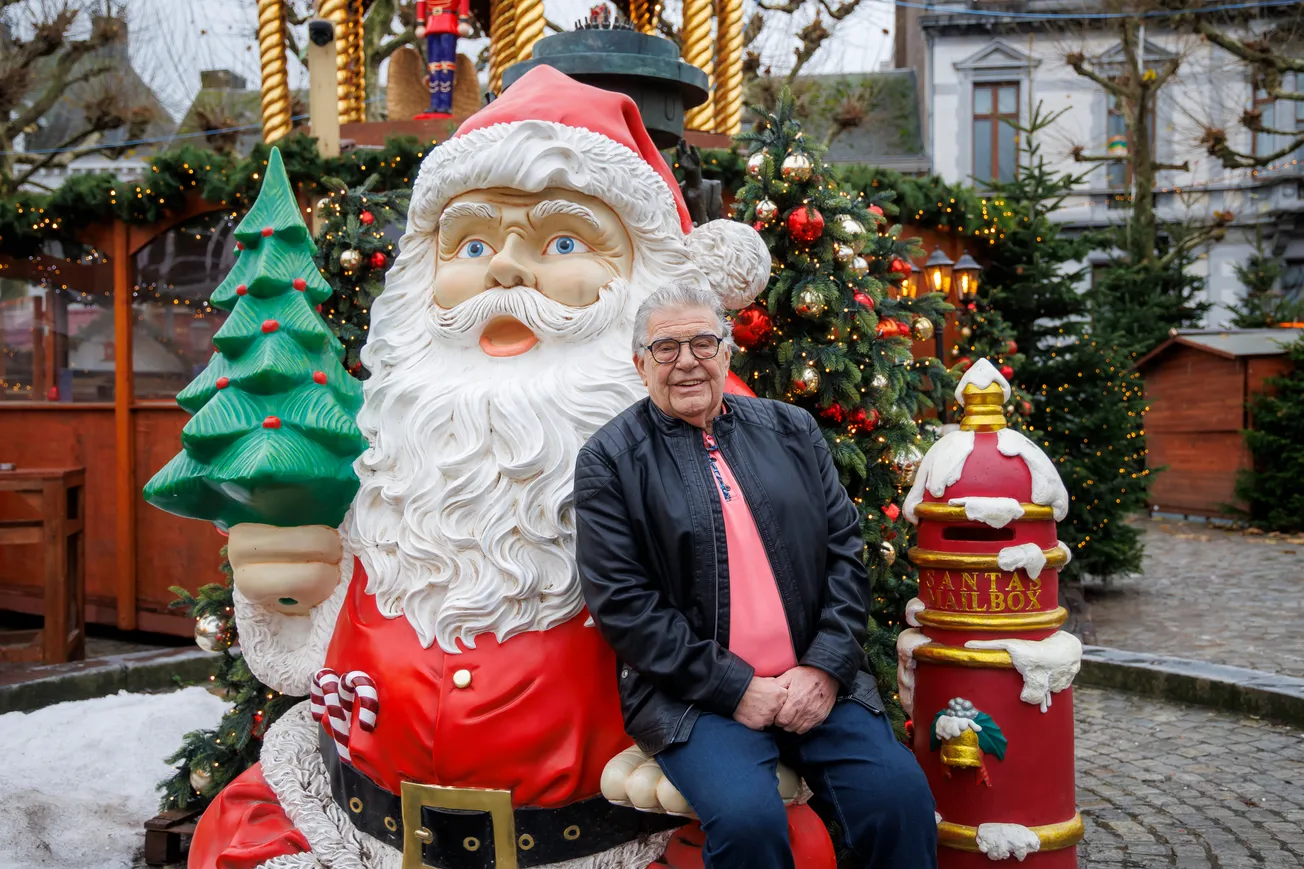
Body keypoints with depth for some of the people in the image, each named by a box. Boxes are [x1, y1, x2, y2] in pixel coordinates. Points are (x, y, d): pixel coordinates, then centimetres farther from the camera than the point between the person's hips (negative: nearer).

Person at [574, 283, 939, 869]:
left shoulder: (792, 430, 12)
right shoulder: (610, 459, 1)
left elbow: (845, 549, 10)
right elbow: (620, 601, -6)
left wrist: (826, 667, -5)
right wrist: (733, 687, -12)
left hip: (815, 683, 3)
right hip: (696, 695, -3)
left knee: (901, 796, -19)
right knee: (747, 817, -28)